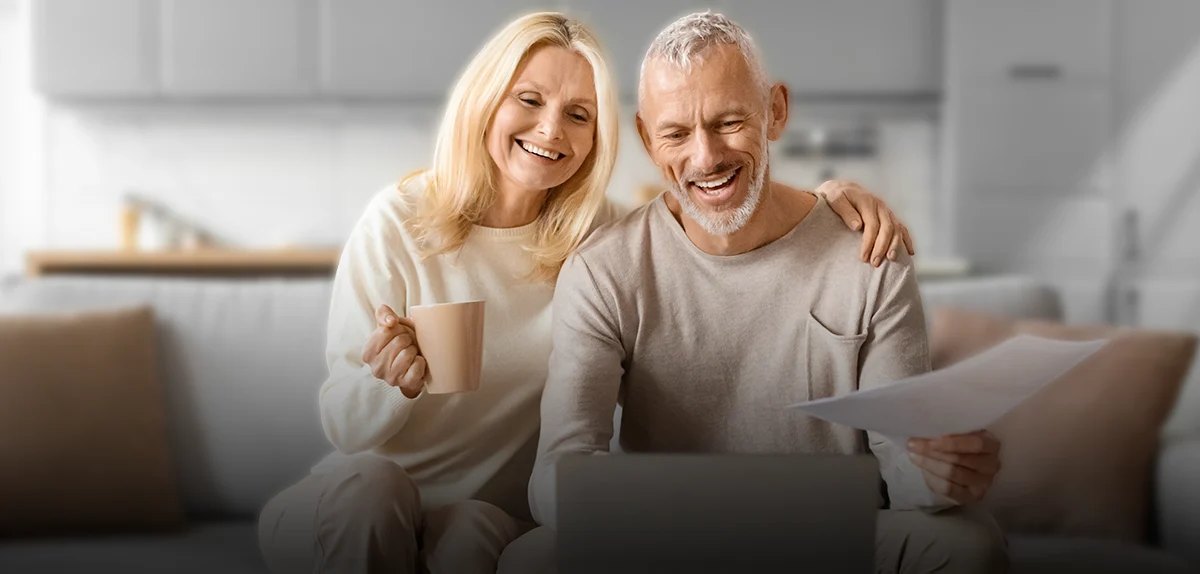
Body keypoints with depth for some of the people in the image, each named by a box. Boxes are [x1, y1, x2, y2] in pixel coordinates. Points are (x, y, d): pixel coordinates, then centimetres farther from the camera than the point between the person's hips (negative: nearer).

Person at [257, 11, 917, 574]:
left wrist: (828, 193, -19)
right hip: (357, 510, -1)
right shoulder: (398, 221, -11)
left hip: (489, 512, 1)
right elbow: (345, 428, -12)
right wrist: (388, 383, -35)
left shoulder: (599, 235, -2)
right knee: (365, 482, -34)